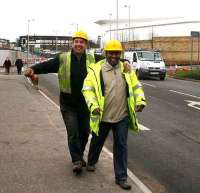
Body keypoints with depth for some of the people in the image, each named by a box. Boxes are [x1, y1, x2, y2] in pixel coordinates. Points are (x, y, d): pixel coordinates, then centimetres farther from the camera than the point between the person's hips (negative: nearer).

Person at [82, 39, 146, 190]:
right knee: (97, 141, 21)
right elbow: (87, 89, -10)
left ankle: (121, 177, 15)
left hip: (122, 116, 2)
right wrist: (93, 105, -25)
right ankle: (91, 162, 49)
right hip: (102, 116, -1)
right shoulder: (96, 70, -7)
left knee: (121, 146, 4)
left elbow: (136, 86, 9)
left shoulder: (127, 69, 4)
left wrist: (140, 101, -9)